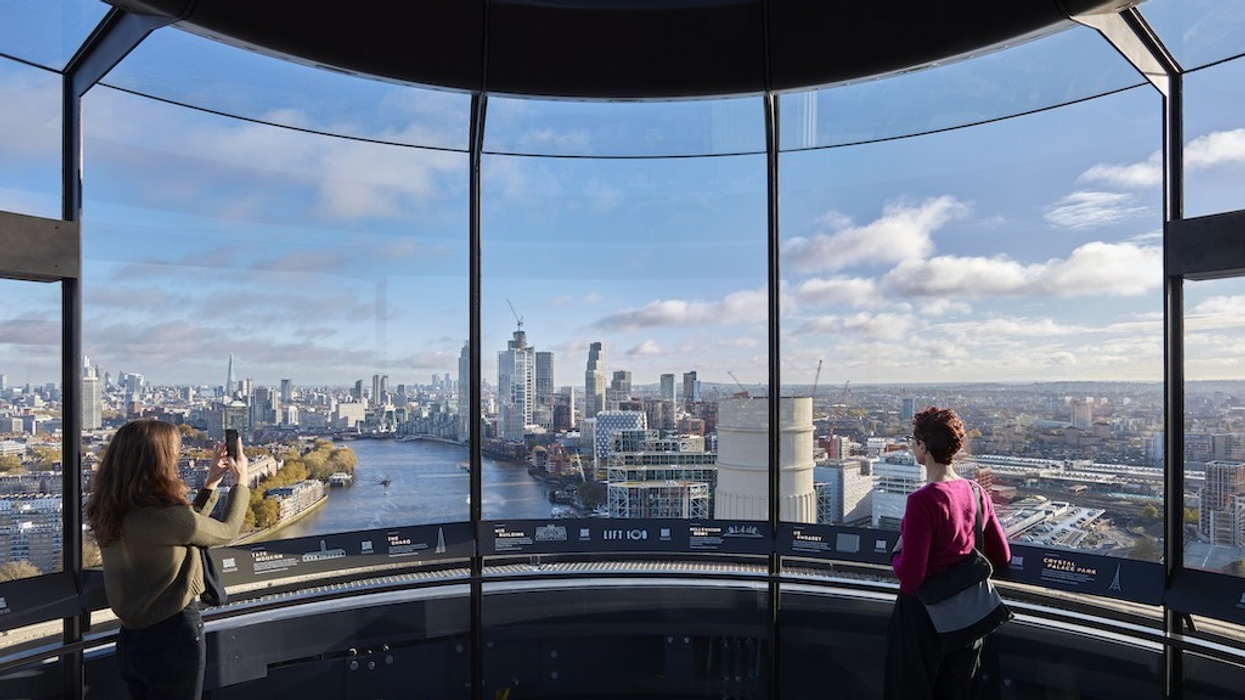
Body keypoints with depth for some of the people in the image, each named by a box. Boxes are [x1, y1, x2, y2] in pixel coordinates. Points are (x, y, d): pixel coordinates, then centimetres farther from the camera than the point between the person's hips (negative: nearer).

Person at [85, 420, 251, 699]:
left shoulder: (111, 513, -1)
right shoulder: (164, 515, -26)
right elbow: (227, 532, -9)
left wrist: (211, 483, 14)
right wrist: (240, 481, 4)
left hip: (132, 637, 8)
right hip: (172, 637, -8)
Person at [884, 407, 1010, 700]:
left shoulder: (922, 501, -26)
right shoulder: (976, 492, -4)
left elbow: (910, 578, -26)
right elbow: (1002, 558, 7)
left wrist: (897, 553, -6)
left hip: (924, 613, -6)